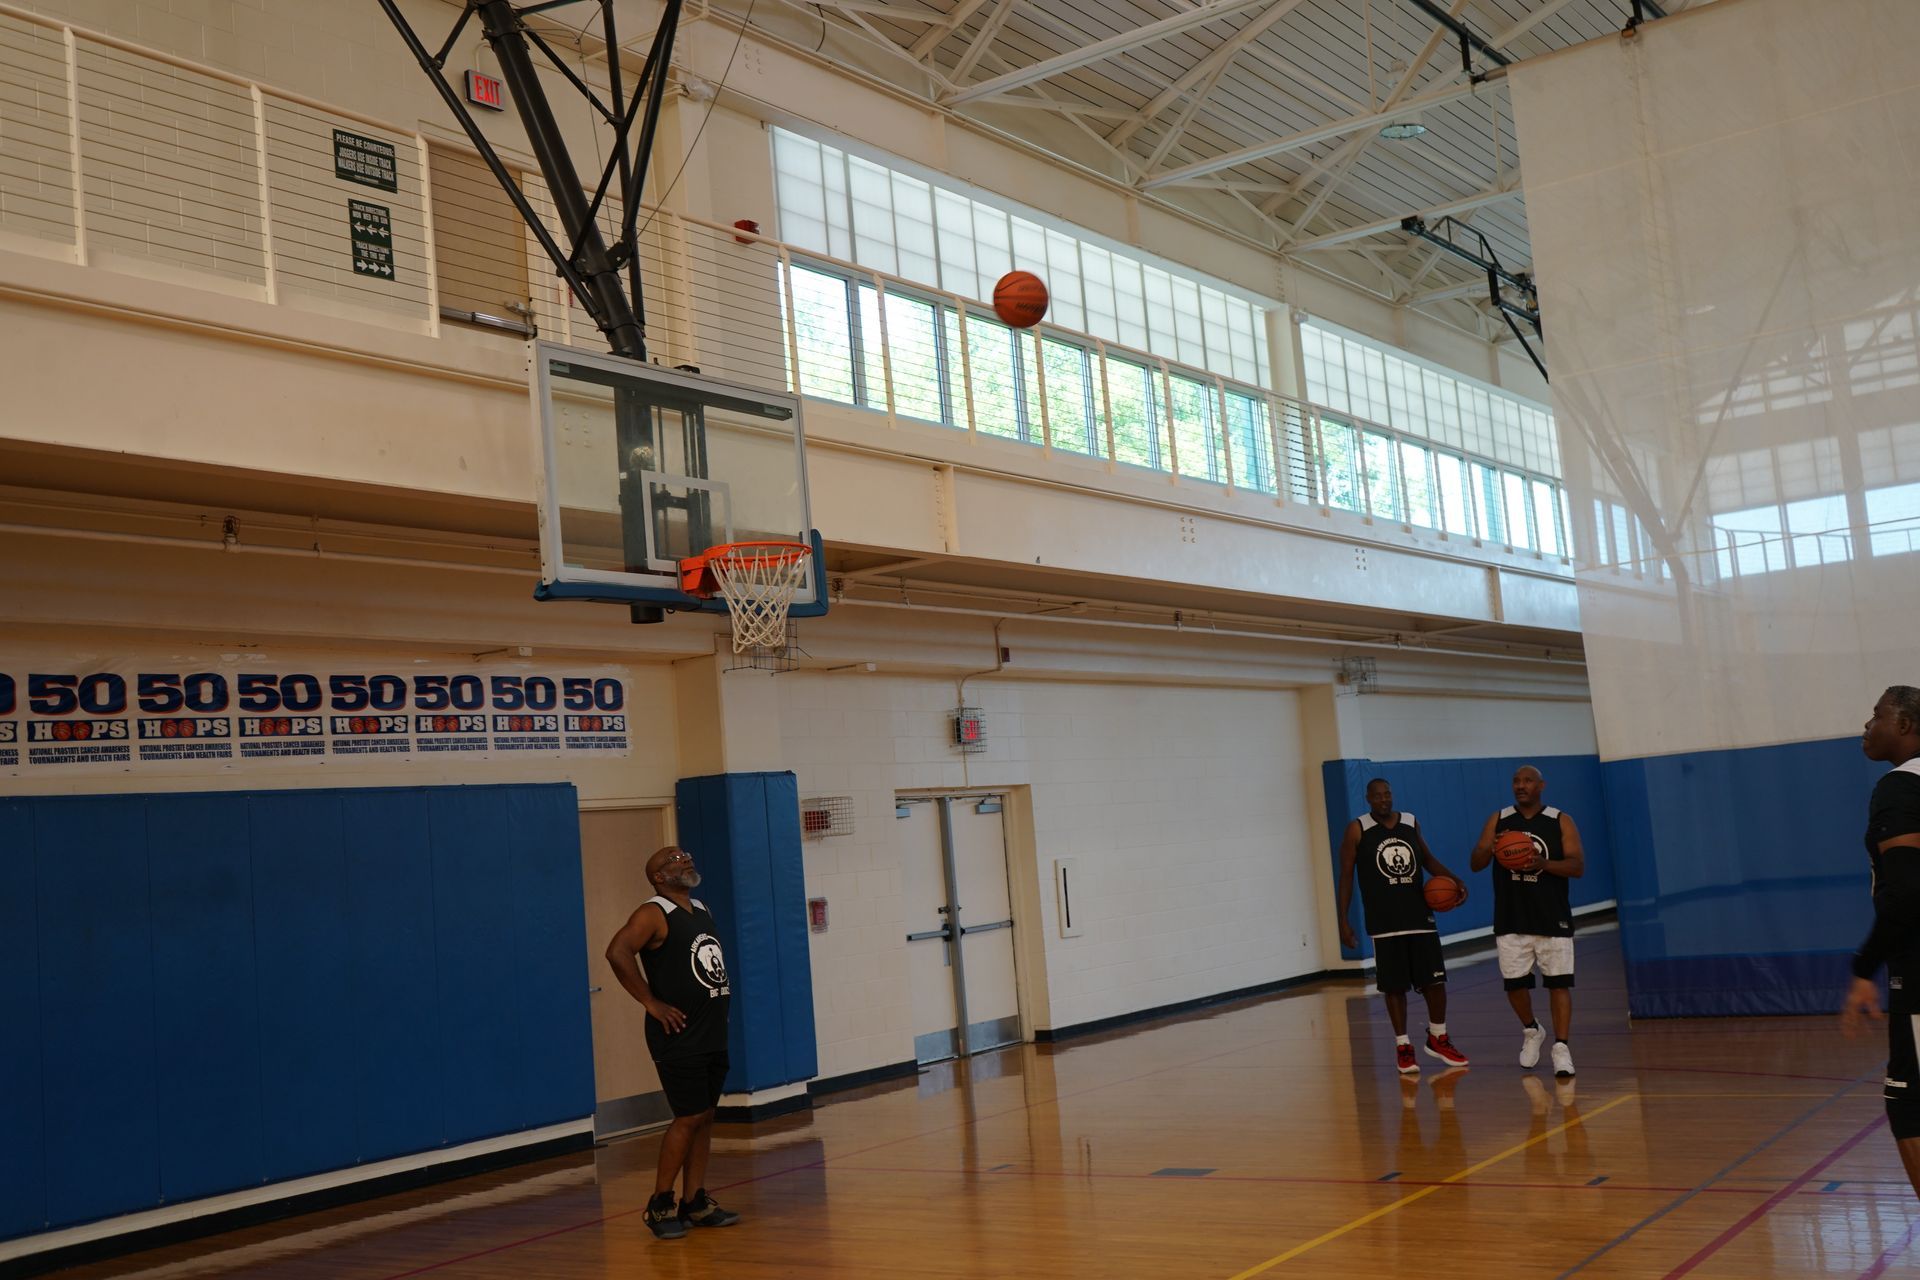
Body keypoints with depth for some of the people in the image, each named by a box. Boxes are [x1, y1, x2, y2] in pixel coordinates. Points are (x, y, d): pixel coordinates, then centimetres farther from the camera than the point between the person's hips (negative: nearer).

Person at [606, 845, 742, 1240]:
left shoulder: (701, 910, 14)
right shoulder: (653, 914, -12)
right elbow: (617, 952, -27)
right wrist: (651, 1003, -23)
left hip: (713, 1033, 8)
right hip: (679, 1037, -8)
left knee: (705, 1117, 9)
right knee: (688, 1118, -8)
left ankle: (695, 1202, 16)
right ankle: (660, 1206, 3)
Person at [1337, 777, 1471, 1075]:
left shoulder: (1411, 823, 6)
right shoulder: (1357, 830, -4)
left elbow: (1427, 859, 20)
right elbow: (1346, 876, -2)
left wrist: (1453, 878, 1)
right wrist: (1343, 920, -7)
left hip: (1420, 916, 3)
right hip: (1384, 923, -3)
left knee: (1435, 980, 4)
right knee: (1394, 986, 2)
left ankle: (1437, 1039, 22)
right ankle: (1403, 1046, 13)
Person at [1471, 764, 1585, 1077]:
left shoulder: (1561, 822, 1)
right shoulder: (1498, 820, 6)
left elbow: (1578, 866, -7)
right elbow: (1476, 864, 2)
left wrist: (1543, 863, -24)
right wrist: (1490, 849, -20)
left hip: (1552, 919, -2)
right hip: (1511, 920, 2)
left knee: (1558, 982, -7)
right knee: (1514, 983, 5)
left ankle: (1561, 1048, -5)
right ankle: (1531, 1032, 31)